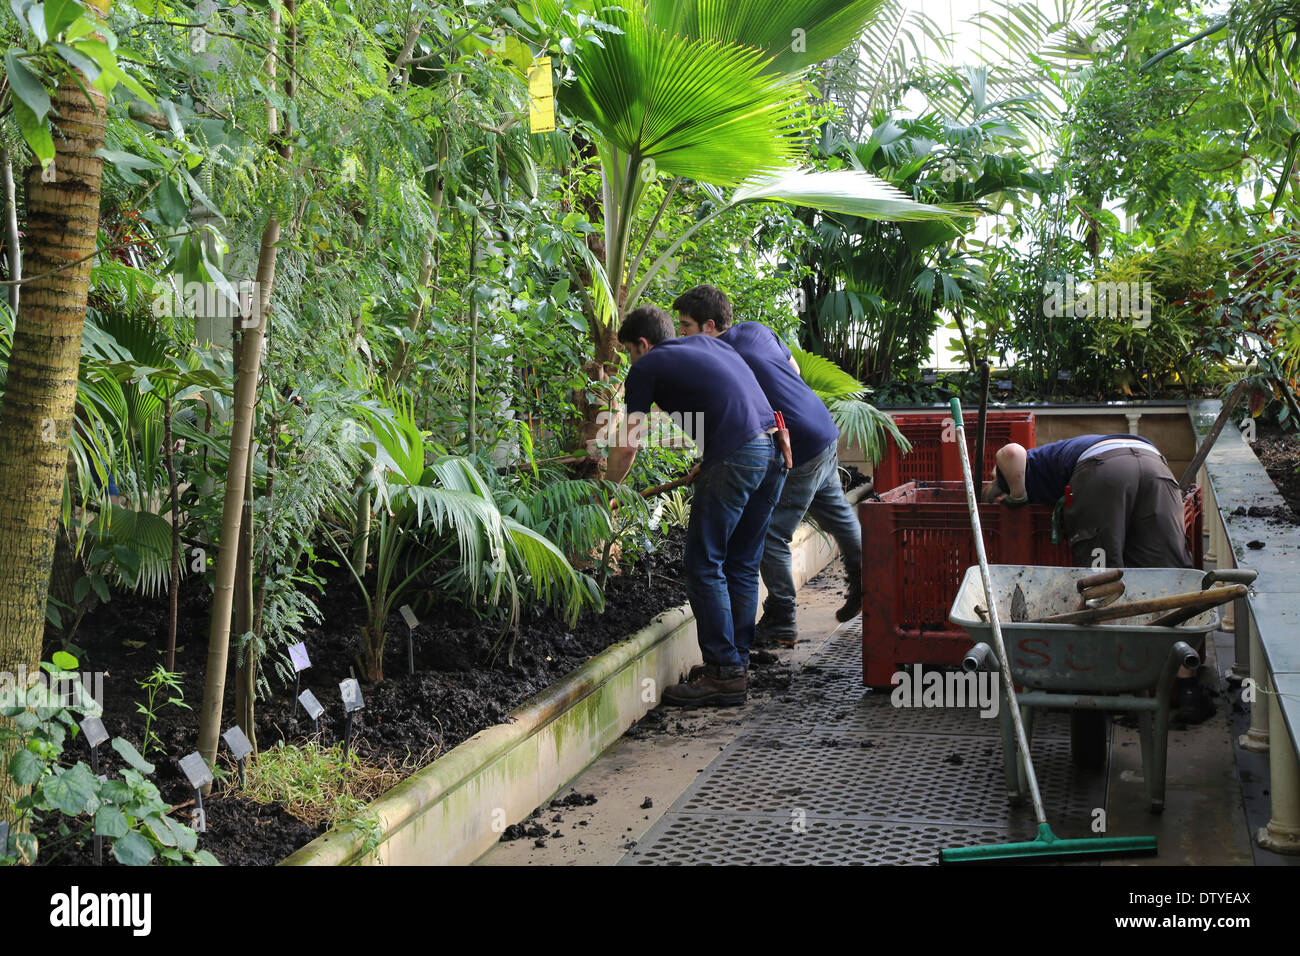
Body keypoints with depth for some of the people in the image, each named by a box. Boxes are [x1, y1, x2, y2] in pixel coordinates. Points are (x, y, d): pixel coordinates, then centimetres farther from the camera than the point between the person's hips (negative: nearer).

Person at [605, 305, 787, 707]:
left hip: (734, 458, -7)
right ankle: (738, 663, 19)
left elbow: (627, 447, 7)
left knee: (705, 567, 0)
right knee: (742, 565, 15)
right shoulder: (708, 344, 27)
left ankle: (724, 674, -1)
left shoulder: (647, 368, 8)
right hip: (774, 453, 8)